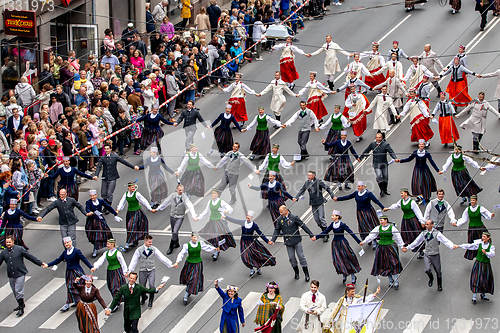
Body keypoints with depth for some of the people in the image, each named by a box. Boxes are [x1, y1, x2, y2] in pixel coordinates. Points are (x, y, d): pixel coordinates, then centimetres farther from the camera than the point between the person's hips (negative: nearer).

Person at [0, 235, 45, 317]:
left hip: (20, 274, -5)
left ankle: (21, 309, -1)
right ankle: (21, 304, 33)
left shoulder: (20, 249, -2)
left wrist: (40, 263, 0)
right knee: (15, 292, 12)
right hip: (11, 275, 5)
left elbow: (30, 257, 1)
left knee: (19, 292, -10)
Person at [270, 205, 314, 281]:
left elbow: (303, 226, -6)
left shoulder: (294, 217, -10)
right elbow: (277, 230, 6)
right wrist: (273, 240, -5)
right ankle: (296, 273, 28)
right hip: (288, 242, 3)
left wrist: (311, 235, -6)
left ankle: (306, 274, 13)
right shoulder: (279, 220, 0)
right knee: (291, 258, 7)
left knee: (301, 256, 2)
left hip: (297, 241, -3)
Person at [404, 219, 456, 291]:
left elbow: (446, 241, -21)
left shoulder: (437, 233, -14)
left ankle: (439, 285, 34)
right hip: (427, 255, 2)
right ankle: (431, 278, 19)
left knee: (438, 271, 9)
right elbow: (416, 242, 14)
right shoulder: (424, 233, 1)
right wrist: (407, 248, 17)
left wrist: (452, 246, -40)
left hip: (435, 255, -2)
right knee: (427, 269, -17)